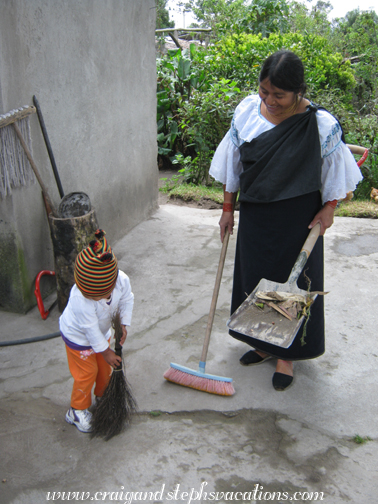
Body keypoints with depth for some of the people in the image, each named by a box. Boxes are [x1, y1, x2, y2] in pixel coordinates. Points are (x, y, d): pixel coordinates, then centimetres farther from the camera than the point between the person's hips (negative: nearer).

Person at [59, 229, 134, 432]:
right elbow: (90, 328, -31)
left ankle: (102, 397, 45)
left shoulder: (122, 280, -30)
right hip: (78, 336, -5)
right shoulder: (80, 298, -43)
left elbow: (127, 300, -8)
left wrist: (124, 324, -14)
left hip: (102, 332, 5)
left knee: (105, 367, 19)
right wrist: (105, 350, -21)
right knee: (86, 373, 5)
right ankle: (77, 411, 26)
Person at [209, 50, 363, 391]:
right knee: (253, 277, 13)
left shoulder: (320, 124, -15)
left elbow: (335, 171, 0)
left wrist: (329, 208, -6)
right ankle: (263, 344, 35)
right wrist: (228, 208, 5)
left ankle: (286, 355, 26)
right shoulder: (247, 111, -6)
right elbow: (233, 164, 3)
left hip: (297, 219, -3)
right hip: (255, 215, 4)